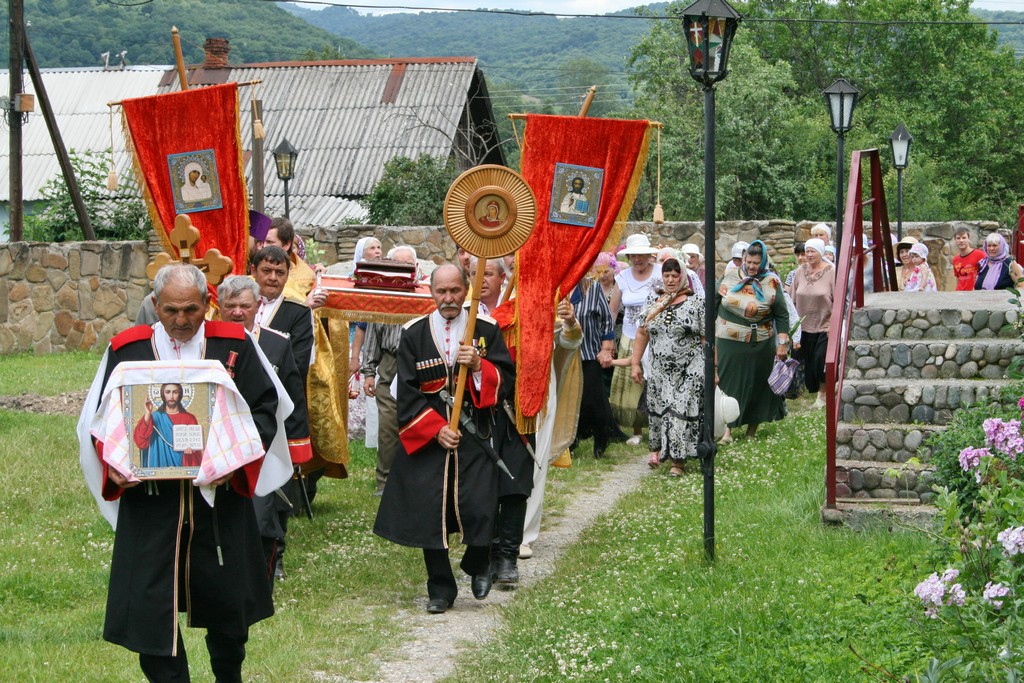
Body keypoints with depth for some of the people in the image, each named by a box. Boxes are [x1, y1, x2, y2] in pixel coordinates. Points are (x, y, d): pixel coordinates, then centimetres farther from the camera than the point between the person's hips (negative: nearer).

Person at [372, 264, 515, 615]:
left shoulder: (486, 330, 3)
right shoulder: (414, 334, 2)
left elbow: (506, 379, 0)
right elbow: (407, 392, -1)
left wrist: (479, 365, -19)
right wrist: (436, 429, -11)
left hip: (474, 437, -1)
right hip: (427, 437, 1)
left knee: (479, 511, -10)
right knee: (429, 514, 1)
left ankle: (478, 566, 22)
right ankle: (440, 589, 17)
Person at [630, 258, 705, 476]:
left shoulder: (696, 302, -4)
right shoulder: (653, 302, 8)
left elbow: (707, 338, -4)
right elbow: (642, 333, 12)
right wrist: (636, 363, 8)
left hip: (689, 371, -4)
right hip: (659, 369, 4)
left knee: (682, 411, -6)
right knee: (658, 409, 10)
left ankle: (678, 460, 0)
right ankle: (657, 448, 30)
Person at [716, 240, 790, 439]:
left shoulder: (772, 283, -4)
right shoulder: (730, 277, 1)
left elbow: (782, 315, -1)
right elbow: (715, 302, 11)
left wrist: (783, 342, -5)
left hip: (760, 346, -1)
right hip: (729, 343, 1)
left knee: (757, 384, 8)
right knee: (728, 382, 0)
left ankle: (753, 427, 21)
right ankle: (726, 427, 5)